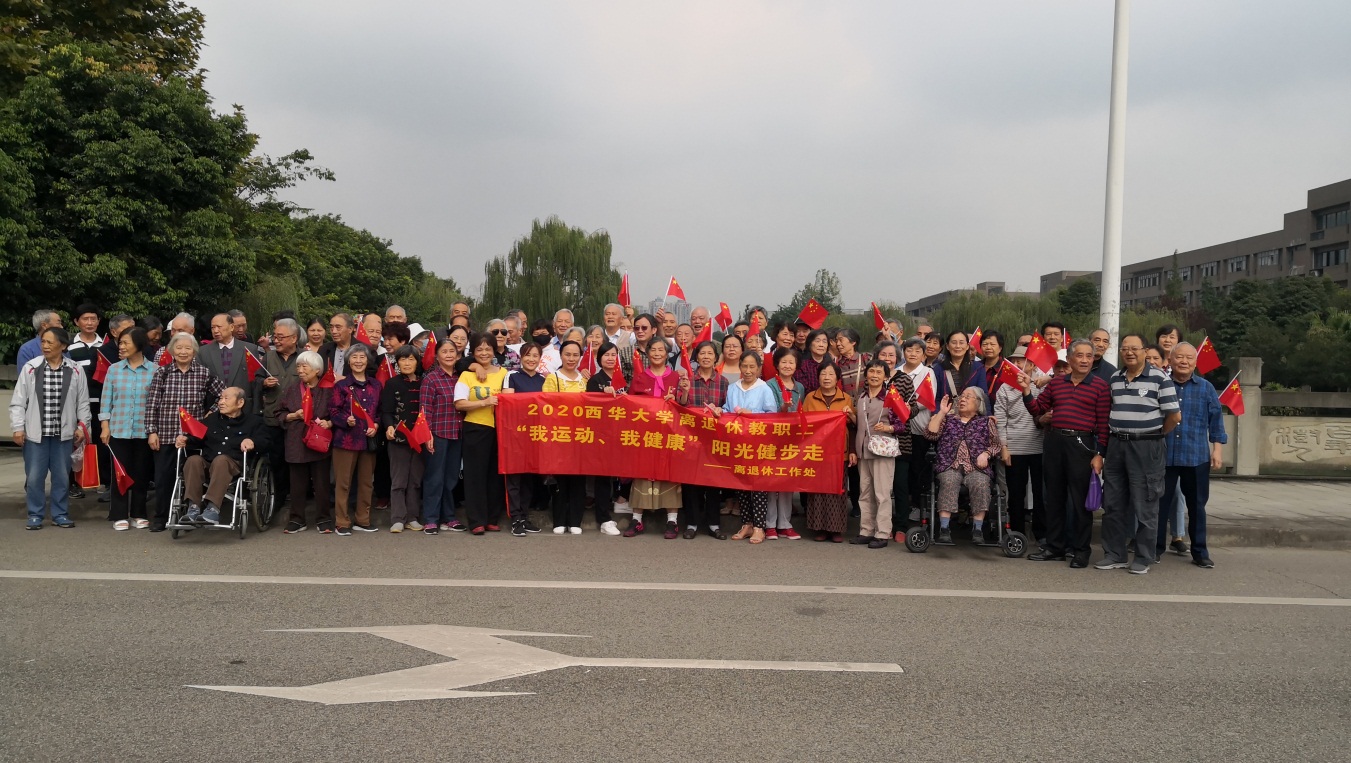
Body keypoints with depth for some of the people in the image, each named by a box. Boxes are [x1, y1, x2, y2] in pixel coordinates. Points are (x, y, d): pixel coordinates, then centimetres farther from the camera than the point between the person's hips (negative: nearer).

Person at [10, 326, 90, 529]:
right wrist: (18, 427, -4)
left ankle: (60, 514, 20)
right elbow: (18, 401, 1)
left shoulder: (75, 370, -1)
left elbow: (83, 402, 6)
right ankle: (35, 515, 16)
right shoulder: (30, 368, -3)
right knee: (34, 476, 4)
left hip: (64, 433, 1)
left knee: (62, 476, 9)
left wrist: (82, 426, 1)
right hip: (35, 433, -1)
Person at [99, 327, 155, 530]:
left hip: (144, 431, -1)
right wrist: (105, 427, 1)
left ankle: (138, 514, 18)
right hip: (118, 430, 1)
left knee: (141, 473, 6)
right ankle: (120, 516, 12)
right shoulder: (114, 370, 4)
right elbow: (106, 401, 7)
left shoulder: (154, 371, -2)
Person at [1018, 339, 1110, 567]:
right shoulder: (1055, 383, 11)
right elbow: (1037, 410, 12)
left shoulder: (1100, 387, -1)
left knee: (1080, 498, 1)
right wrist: (1026, 390, -3)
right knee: (1053, 496, 11)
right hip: (1054, 442, 4)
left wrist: (1099, 454, -10)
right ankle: (1055, 547, 22)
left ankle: (1081, 550, 12)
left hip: (1081, 443, -4)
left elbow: (1103, 423, -5)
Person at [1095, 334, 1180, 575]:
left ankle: (1143, 559, 12)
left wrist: (1156, 434, 1)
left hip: (1146, 447, -6)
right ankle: (1114, 555, 19)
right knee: (1112, 503, 9)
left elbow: (1175, 415, -9)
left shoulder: (1159, 378, -8)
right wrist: (1117, 432, 11)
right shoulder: (1114, 378, 10)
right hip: (1117, 445, 6)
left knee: (1145, 506, 2)